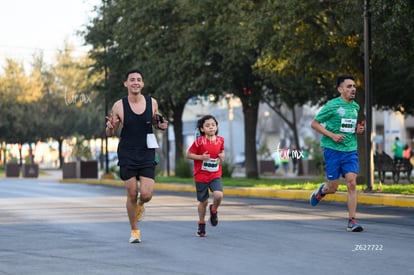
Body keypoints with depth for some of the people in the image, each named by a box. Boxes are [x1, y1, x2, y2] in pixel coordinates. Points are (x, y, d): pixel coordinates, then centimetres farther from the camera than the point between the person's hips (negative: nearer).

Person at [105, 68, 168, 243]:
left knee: (146, 195, -9)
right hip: (127, 156, -1)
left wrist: (161, 126, -6)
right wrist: (110, 127, -22)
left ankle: (140, 203, 29)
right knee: (132, 195, 1)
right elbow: (110, 134, 2)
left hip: (147, 155, 1)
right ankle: (134, 230, 20)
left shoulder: (152, 103, -1)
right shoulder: (119, 106, -6)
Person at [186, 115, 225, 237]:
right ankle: (201, 224, 27)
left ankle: (213, 210, 12)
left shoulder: (220, 140, 1)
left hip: (215, 175, 2)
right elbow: (188, 155, -7)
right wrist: (201, 157, -19)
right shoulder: (199, 141, -11)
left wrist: (222, 156, 0)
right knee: (203, 201, 5)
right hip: (201, 175, -2)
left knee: (218, 195, -21)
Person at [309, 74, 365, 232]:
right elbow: (314, 124, -5)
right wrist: (332, 135, -15)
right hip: (333, 149, -4)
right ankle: (321, 191, 39)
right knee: (333, 188, 1)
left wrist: (358, 130, 5)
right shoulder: (332, 105, -8)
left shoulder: (356, 107, 11)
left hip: (351, 150, 4)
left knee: (352, 183, -10)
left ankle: (352, 221, -7)